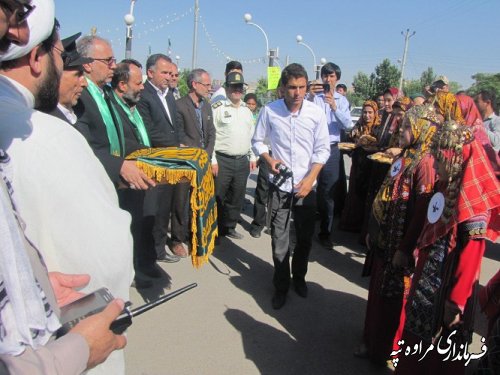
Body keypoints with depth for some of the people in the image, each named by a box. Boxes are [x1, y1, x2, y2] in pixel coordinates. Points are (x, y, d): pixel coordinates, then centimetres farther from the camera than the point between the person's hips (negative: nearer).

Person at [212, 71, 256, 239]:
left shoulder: (247, 110, 14)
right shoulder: (217, 108, -6)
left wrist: (252, 157, 14)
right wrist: (212, 160, -14)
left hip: (242, 161, 6)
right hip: (222, 160, -6)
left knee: (237, 197, 13)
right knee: (217, 197, 1)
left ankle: (229, 227, 28)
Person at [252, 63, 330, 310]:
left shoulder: (316, 113, -6)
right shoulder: (269, 110, -7)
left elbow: (322, 149, -3)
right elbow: (258, 141, 6)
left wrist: (310, 179, -13)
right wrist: (269, 159, -13)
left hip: (306, 186, 1)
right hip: (279, 185, -1)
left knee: (305, 238, 14)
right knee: (279, 240, 4)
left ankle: (299, 277, 38)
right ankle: (281, 286, 24)